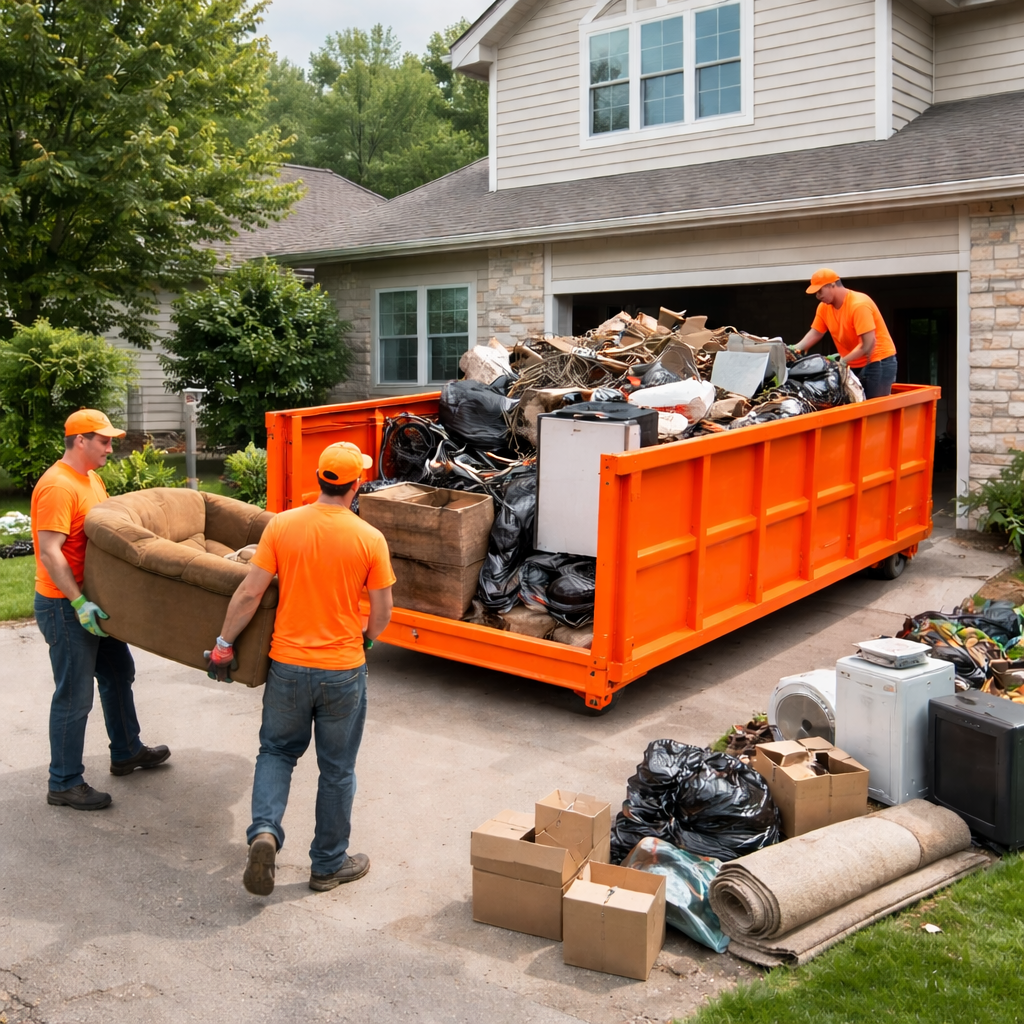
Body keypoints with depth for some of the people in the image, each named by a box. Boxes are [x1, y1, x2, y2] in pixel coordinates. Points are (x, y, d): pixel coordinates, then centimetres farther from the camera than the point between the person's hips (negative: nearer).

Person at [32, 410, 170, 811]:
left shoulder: (92, 480, 11)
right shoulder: (57, 486, -21)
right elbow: (49, 552, -26)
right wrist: (79, 604, -29)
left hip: (93, 600, 10)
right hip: (65, 606, -10)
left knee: (118, 673, 21)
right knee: (74, 695, -3)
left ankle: (127, 752, 38)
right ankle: (64, 784, 9)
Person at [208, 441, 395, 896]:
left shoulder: (282, 525, -7)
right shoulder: (370, 539, -11)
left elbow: (249, 594, -7)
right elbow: (382, 614, -5)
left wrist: (223, 644, 6)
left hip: (288, 666, 2)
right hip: (343, 671, -1)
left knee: (277, 751, 23)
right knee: (337, 769, 14)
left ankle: (265, 830, 1)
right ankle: (328, 864, 27)